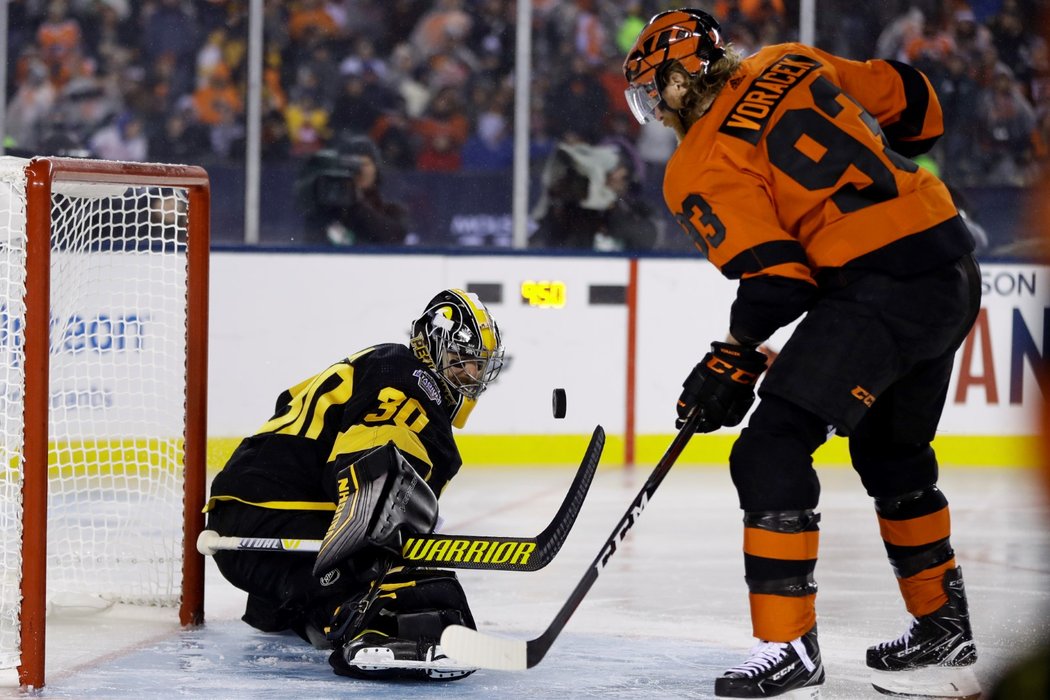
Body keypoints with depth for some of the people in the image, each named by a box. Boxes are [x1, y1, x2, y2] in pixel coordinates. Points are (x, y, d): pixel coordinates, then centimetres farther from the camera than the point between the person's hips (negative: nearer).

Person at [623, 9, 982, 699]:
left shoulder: (702, 169, -6)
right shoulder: (793, 66, 13)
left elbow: (775, 274, -14)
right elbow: (913, 104, 19)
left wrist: (734, 361, -3)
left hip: (880, 288, -9)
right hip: (955, 268, 9)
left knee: (773, 449, -7)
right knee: (892, 454, 24)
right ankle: (944, 635, 33)